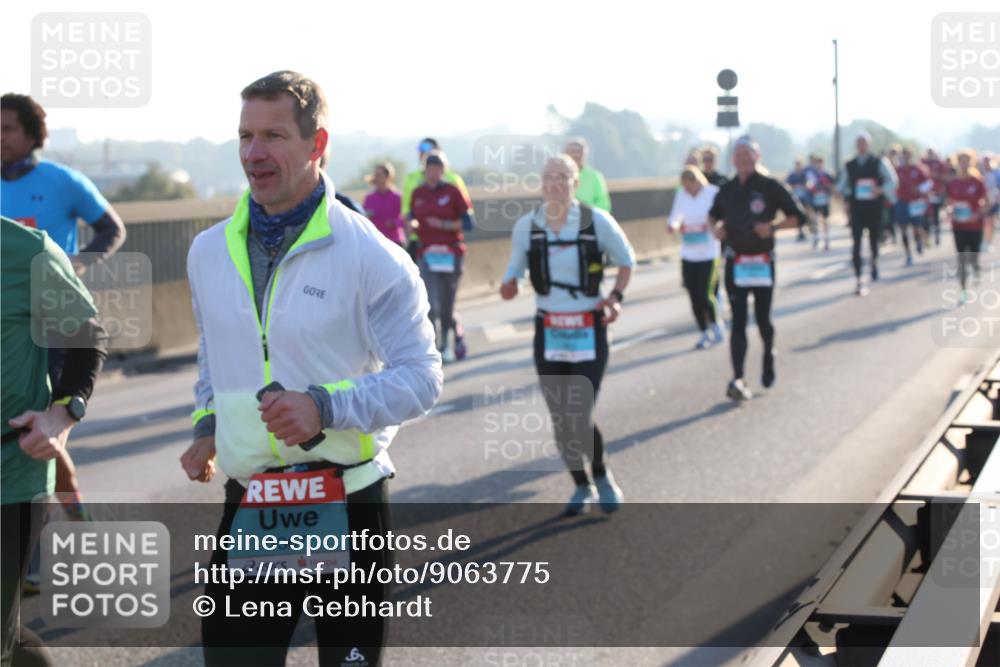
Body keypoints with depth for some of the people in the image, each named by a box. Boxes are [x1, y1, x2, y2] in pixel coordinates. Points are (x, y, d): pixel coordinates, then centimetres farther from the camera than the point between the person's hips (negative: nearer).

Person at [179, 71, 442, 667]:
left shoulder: (371, 257, -9)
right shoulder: (209, 252, 7)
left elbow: (422, 377, -9)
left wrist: (326, 407, -23)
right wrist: (208, 425, 8)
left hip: (348, 509, -3)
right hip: (250, 510, 4)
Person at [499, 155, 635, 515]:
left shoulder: (597, 221, -7)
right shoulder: (526, 225, -3)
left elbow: (626, 260, 8)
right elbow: (514, 270, 7)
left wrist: (616, 296, -8)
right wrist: (508, 286, -16)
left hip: (588, 332, -2)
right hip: (548, 332, 2)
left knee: (580, 418, -9)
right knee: (561, 419, 6)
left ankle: (602, 475, 21)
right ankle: (582, 486, 28)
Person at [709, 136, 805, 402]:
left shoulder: (770, 187, -6)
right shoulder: (726, 190, 5)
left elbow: (797, 217, -5)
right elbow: (714, 215, 22)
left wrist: (773, 226, -20)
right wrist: (717, 227, 0)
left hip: (763, 262, -2)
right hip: (735, 262, 2)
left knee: (763, 318, 9)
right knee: (738, 321, -6)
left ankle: (768, 355, 41)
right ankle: (737, 380, -15)